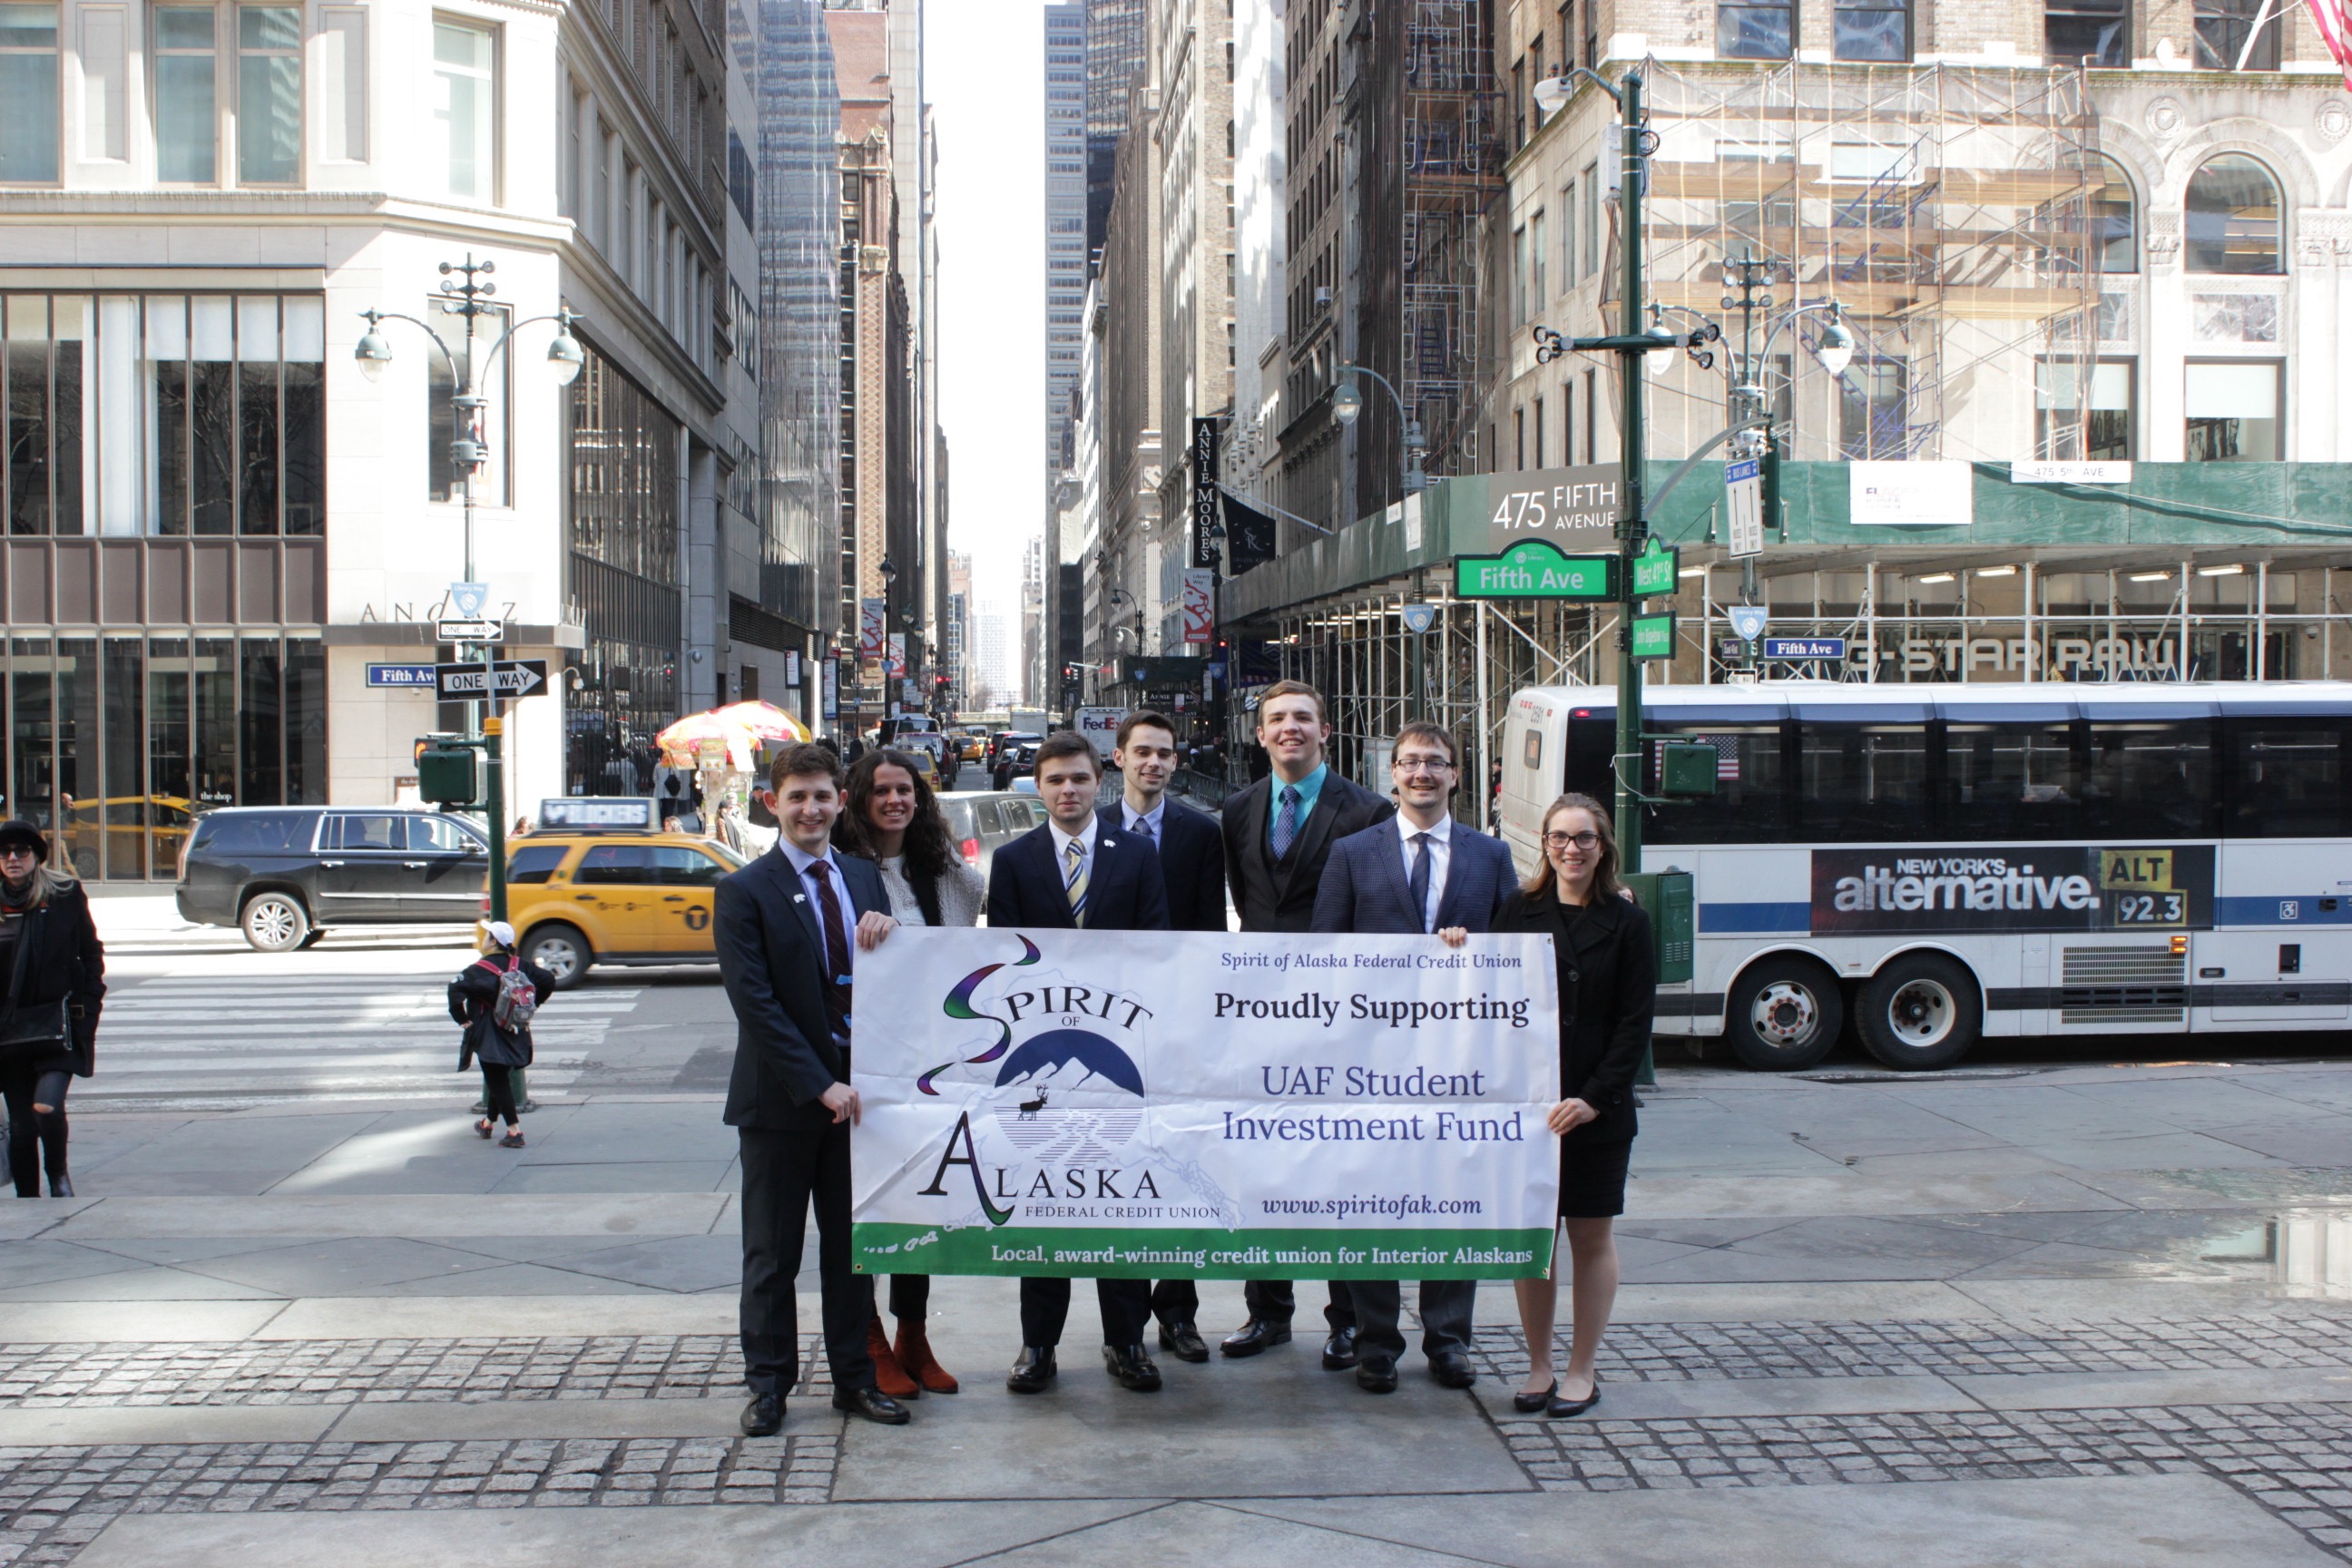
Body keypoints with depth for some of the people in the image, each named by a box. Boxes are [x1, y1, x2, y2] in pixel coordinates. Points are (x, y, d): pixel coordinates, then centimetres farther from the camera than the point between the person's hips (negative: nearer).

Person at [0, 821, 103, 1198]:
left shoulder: (66, 895, 0)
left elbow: (92, 955, 6)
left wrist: (86, 1009, -2)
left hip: (57, 1024, -2)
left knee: (47, 1106, -20)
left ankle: (58, 1173, 8)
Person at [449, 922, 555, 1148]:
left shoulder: (480, 970, -16)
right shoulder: (520, 965, 1)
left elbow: (456, 988, -29)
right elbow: (547, 980, 4)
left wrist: (462, 1018, -16)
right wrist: (530, 1007, 13)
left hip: (490, 1039, -6)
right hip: (516, 1034, 6)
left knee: (498, 1083, -1)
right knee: (499, 1079, 22)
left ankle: (514, 1132, -8)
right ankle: (488, 1123, 39)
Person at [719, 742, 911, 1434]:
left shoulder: (864, 877, 9)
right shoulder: (744, 891, -8)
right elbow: (755, 1004, -14)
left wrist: (886, 930, -11)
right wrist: (820, 1086, -18)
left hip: (855, 1089, 4)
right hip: (781, 1097, -4)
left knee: (853, 1245, 12)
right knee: (773, 1253, 7)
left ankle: (854, 1377, 23)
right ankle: (768, 1384, 19)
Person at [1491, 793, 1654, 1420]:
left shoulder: (1626, 922, 0)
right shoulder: (1519, 914, 6)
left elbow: (1635, 1022, -4)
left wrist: (1594, 1097, -12)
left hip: (1597, 1109, -1)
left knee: (1591, 1235, 6)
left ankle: (1581, 1370, 16)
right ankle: (1539, 1364, 16)